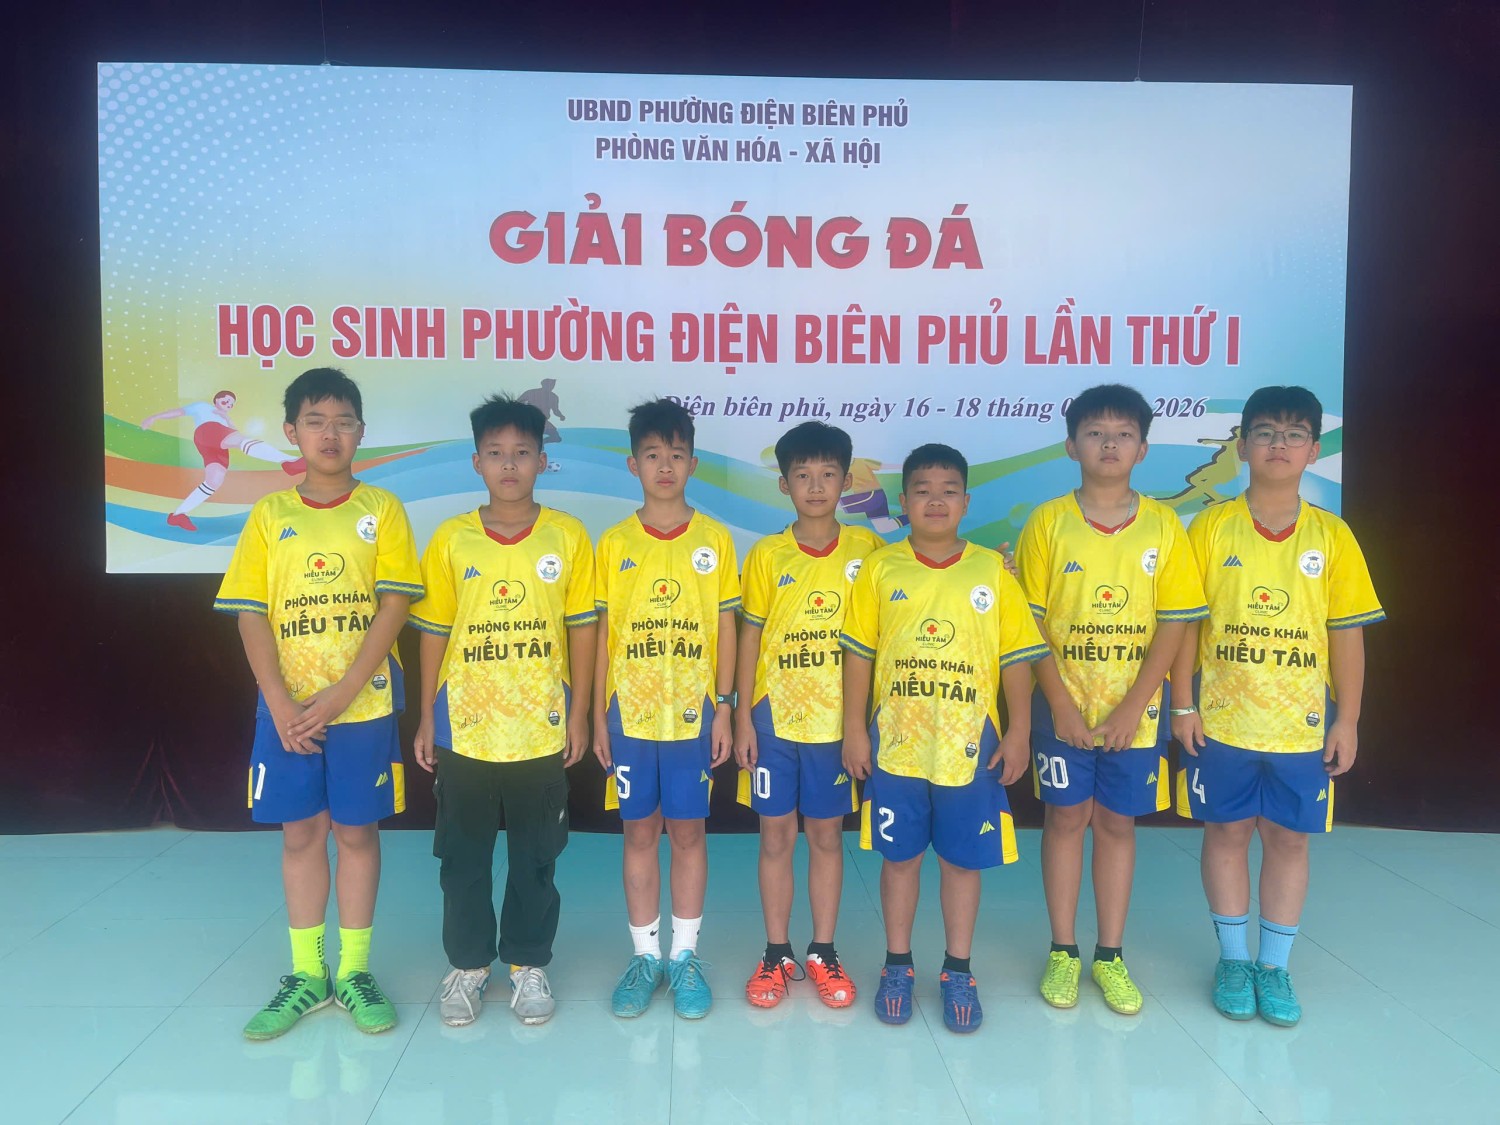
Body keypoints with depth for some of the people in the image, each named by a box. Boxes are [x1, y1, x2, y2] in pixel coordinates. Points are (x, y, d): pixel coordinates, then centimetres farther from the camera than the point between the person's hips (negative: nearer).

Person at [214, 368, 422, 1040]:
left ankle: (354, 971, 20)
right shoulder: (269, 515, 4)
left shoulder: (381, 510, -1)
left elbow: (393, 605, -8)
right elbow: (251, 615, 0)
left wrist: (340, 694, -15)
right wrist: (281, 704, -11)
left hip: (362, 706, -2)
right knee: (300, 834, 10)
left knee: (356, 831, 6)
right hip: (286, 708, 2)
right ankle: (307, 974, 23)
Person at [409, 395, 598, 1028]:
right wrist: (426, 718, 3)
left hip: (542, 729, -1)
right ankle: (467, 964, 29)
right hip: (464, 729, 1)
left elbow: (582, 627, 1)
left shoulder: (567, 536, -2)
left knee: (536, 857, 11)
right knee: (463, 857, 12)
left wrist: (579, 714, -1)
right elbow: (434, 631, 4)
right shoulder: (451, 540, 0)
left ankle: (529, 964, 27)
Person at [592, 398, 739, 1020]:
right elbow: (603, 633, 4)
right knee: (640, 833, 9)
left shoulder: (714, 539, 0)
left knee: (688, 832, 7)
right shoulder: (614, 543, 2)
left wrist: (724, 707, -2)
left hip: (693, 712, -1)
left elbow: (725, 628, 2)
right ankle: (645, 954, 22)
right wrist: (598, 715, 1)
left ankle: (685, 954, 21)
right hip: (630, 713, 1)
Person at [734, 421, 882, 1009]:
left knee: (826, 834, 10)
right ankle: (776, 954, 22)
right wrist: (742, 718, -3)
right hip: (775, 717, 0)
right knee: (776, 835, 8)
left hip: (839, 718, 0)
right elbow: (750, 639, 1)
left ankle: (823, 952, 24)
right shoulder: (766, 556, -3)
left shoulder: (866, 549, -2)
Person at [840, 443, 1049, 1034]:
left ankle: (958, 971, 25)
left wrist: (1018, 733, -2)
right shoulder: (880, 569, -1)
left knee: (962, 858, 9)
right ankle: (897, 965, 27)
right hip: (896, 743, 0)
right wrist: (855, 730, -2)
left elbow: (1017, 657, 2)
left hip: (970, 743, 0)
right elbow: (858, 653, 1)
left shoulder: (992, 571, -1)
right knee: (899, 855, 11)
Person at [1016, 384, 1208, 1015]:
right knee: (1065, 820, 8)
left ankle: (1111, 955, 24)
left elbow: (1174, 624, -3)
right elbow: (1029, 623, -5)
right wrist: (1060, 704, -11)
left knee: (1117, 823, 11)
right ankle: (1063, 952, 22)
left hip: (1134, 712, 1)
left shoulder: (1162, 526, -2)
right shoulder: (1048, 523, -4)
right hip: (1062, 708, -1)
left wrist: (1133, 706, -10)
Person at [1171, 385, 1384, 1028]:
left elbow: (1347, 633, 1)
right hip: (1221, 719, -1)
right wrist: (1183, 705, -5)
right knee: (1227, 832, 9)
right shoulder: (1211, 528, -4)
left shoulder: (1332, 536, -1)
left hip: (1302, 724, 1)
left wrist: (1347, 719, 0)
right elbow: (1185, 623, -2)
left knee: (1289, 838, 9)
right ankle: (1233, 959, 25)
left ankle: (1275, 965, 25)